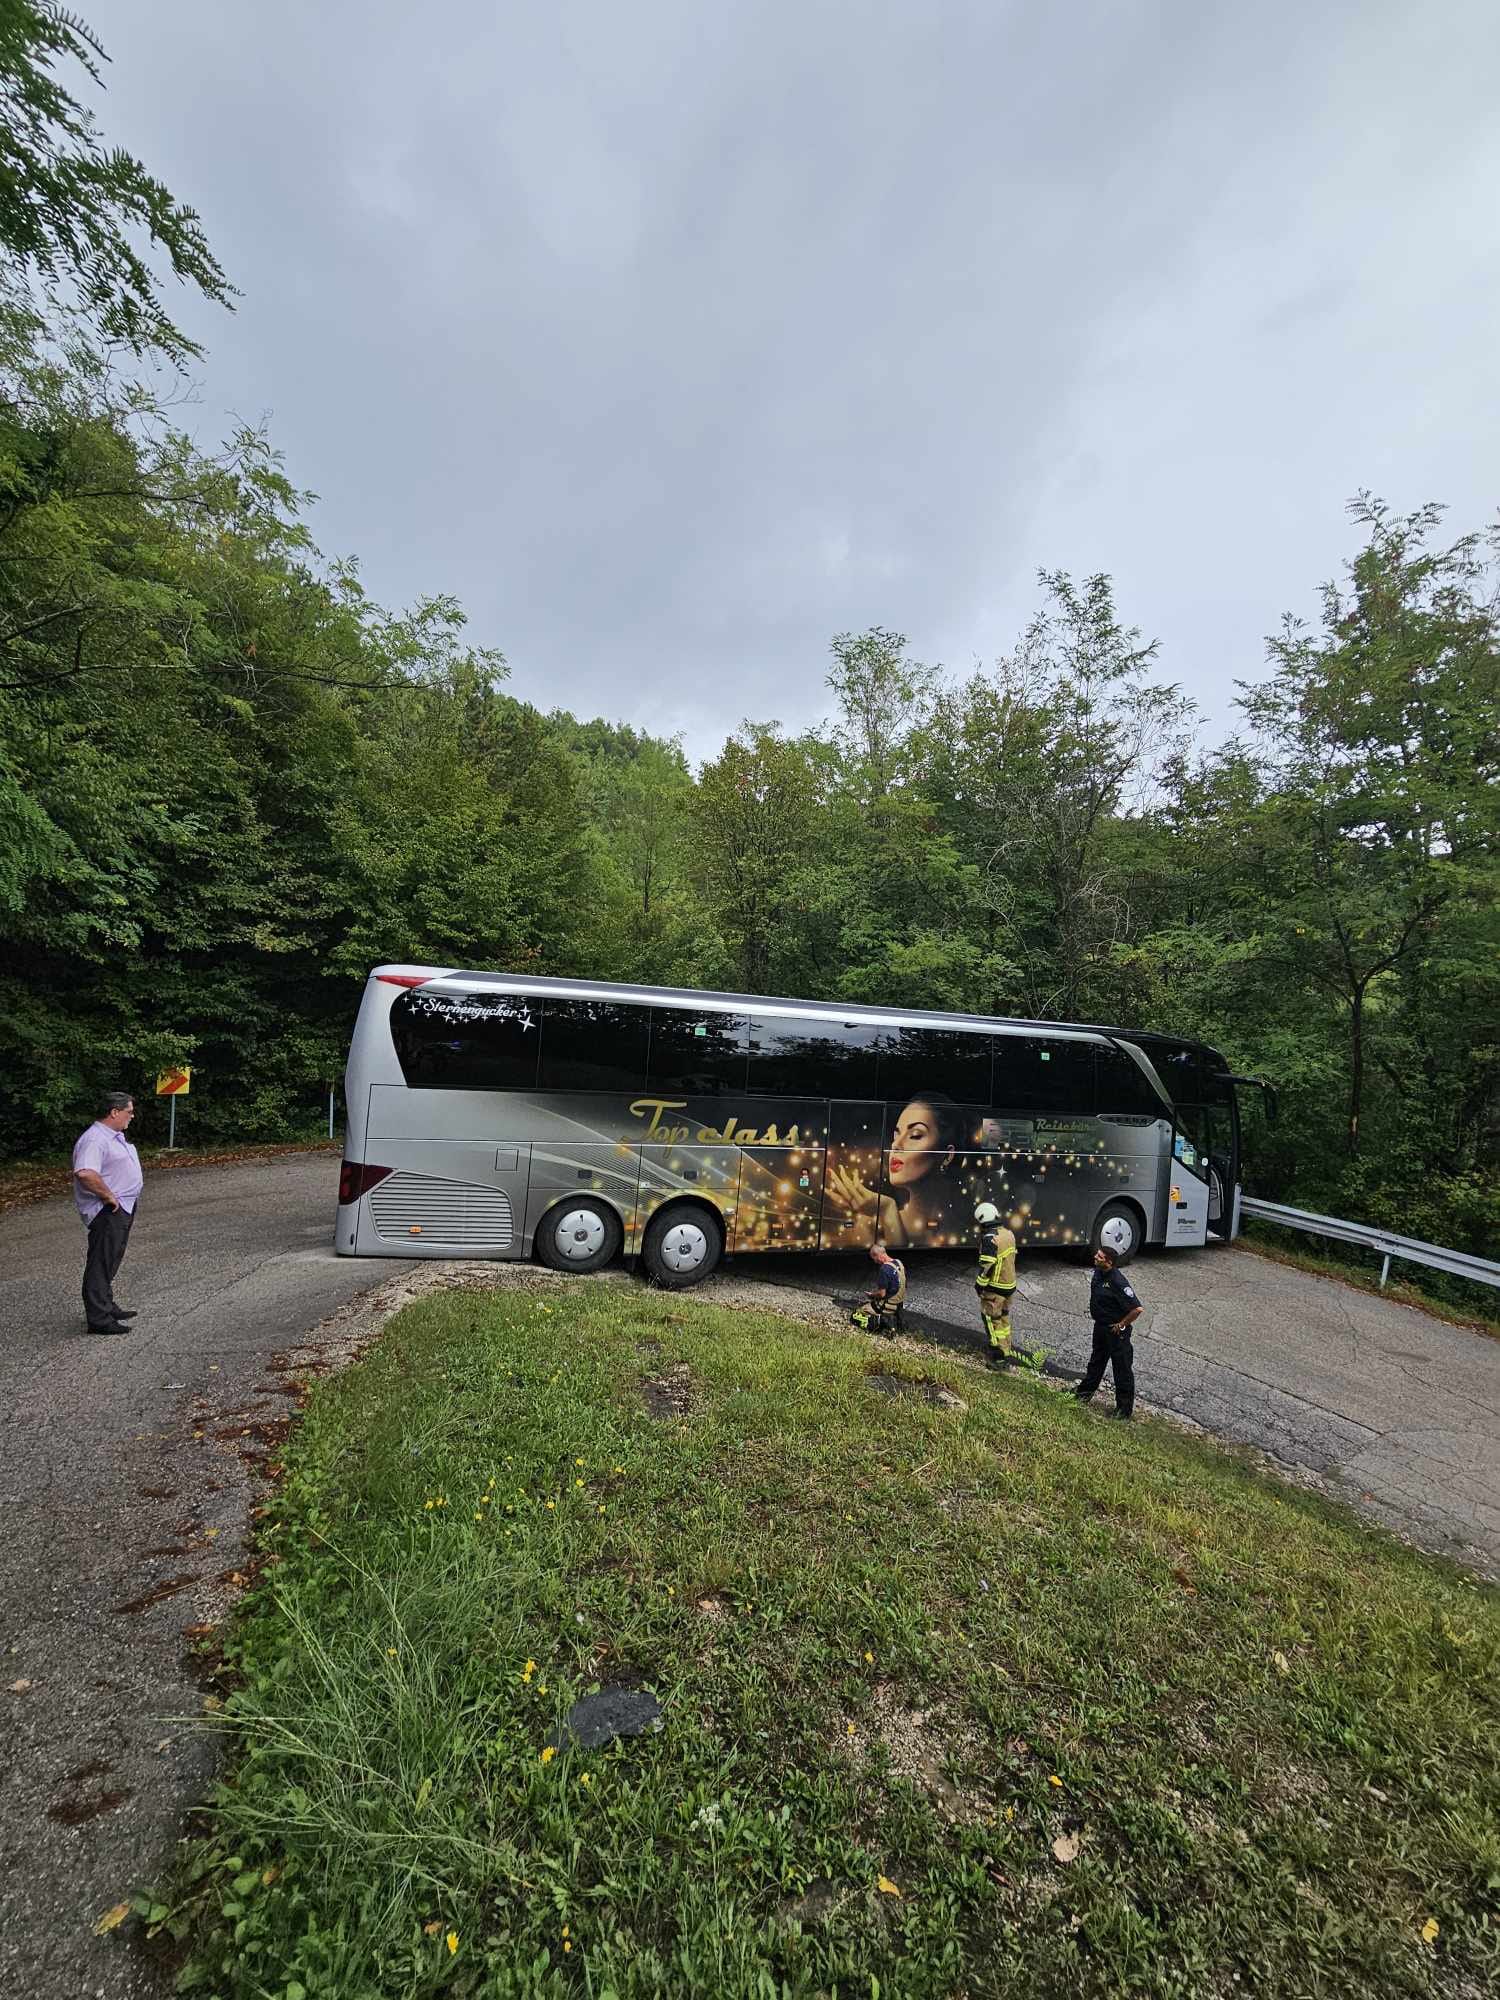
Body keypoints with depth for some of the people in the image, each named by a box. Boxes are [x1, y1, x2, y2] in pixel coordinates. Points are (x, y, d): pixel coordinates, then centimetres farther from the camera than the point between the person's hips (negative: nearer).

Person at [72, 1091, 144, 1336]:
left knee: (110, 1261, 20)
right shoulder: (95, 1139, -22)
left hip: (123, 1208, 11)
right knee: (101, 1264, -3)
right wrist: (109, 1196, -27)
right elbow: (85, 1173, -37)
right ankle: (99, 1319, 4)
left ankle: (107, 1307, 33)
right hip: (108, 1212, -11)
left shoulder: (115, 1136, 12)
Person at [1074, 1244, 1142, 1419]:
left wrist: (1122, 1325, -20)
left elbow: (1137, 1309, -31)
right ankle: (1085, 1391, 44)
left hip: (1116, 1331, -9)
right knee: (1096, 1360, 26)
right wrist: (1094, 1311, 13)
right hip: (1100, 1326, 9)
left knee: (1122, 1369, 7)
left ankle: (1124, 1409, 20)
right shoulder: (1098, 1272, -5)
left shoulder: (1118, 1282, -30)